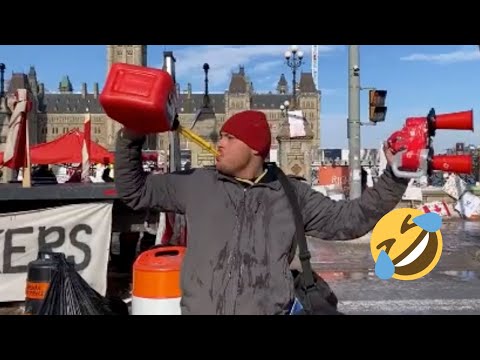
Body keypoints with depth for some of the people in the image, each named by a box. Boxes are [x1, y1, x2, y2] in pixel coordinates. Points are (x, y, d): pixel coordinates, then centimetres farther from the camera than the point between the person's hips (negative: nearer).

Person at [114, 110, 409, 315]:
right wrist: (131, 139, 2)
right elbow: (135, 191, 13)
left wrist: (393, 179, 0)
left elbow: (348, 219, 8)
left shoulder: (292, 194, 6)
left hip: (269, 309, 0)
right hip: (201, 309, 1)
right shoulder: (196, 184, 6)